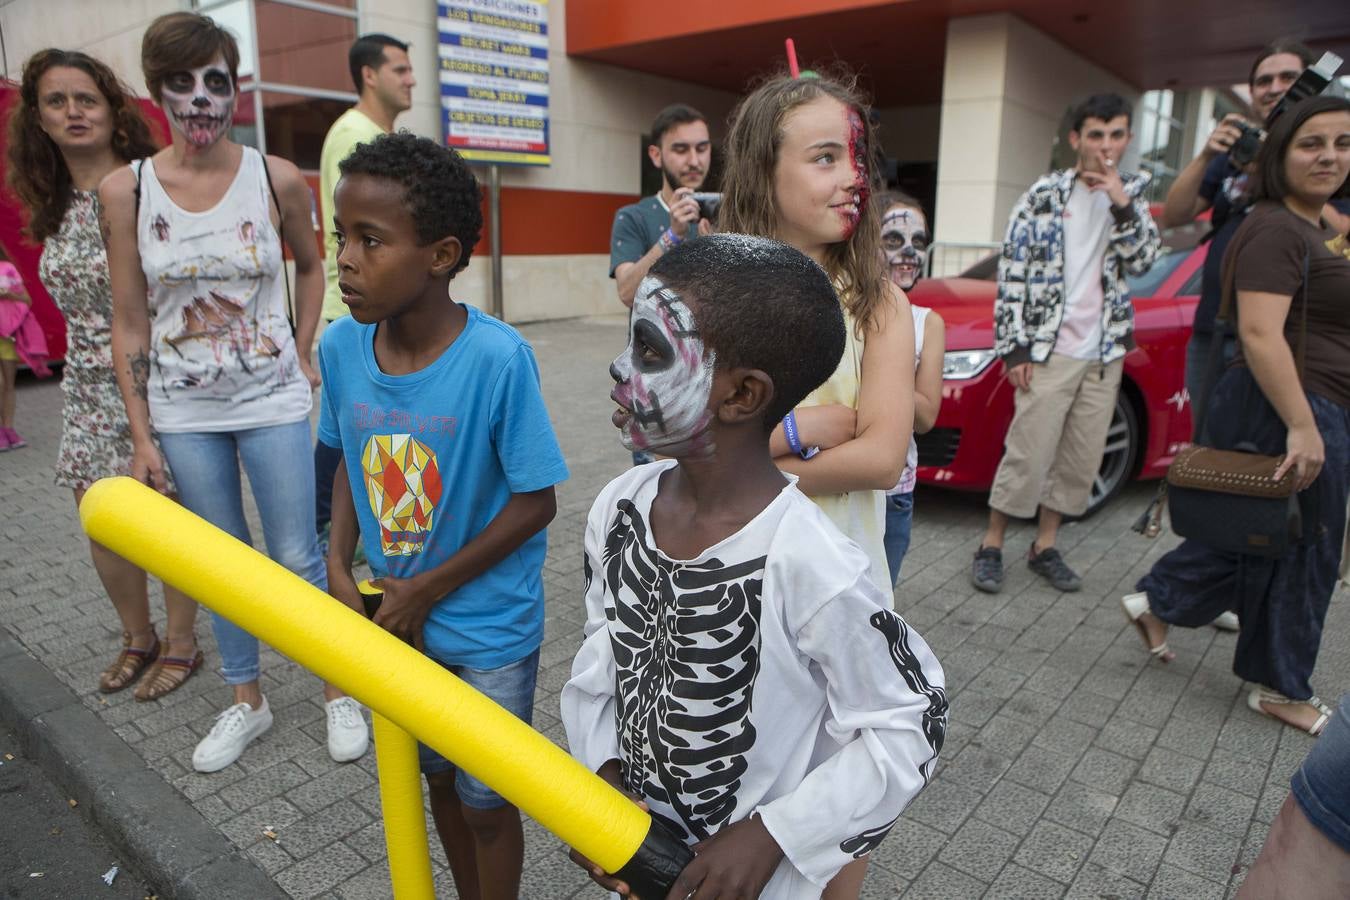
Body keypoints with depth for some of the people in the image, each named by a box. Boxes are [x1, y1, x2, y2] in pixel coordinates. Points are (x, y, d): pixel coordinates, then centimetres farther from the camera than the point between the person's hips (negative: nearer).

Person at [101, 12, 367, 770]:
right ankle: (248, 702, 31)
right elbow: (130, 324, -1)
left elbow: (311, 266, 13)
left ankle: (341, 693, 23)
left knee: (298, 558, 4)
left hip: (272, 402, -1)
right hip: (184, 413, 2)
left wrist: (303, 356, 6)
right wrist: (142, 438, -1)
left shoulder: (278, 180, -6)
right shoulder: (126, 190, -4)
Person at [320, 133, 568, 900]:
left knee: (485, 799, 13)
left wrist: (427, 591, -16)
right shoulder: (341, 346, -10)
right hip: (397, 616, 5)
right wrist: (340, 570, -6)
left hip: (489, 628, -5)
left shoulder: (497, 358, -26)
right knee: (437, 777, 25)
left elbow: (536, 502, -19)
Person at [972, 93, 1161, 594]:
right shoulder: (1044, 196, -2)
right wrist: (1015, 348, -11)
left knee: (1082, 460, 8)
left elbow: (1141, 260, 1)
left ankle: (1045, 547, 21)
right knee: (1028, 454, -5)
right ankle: (991, 547, 8)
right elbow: (1013, 274, -6)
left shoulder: (1131, 196, 12)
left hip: (1105, 353, 5)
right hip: (1049, 350, -5)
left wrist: (1123, 206, -12)